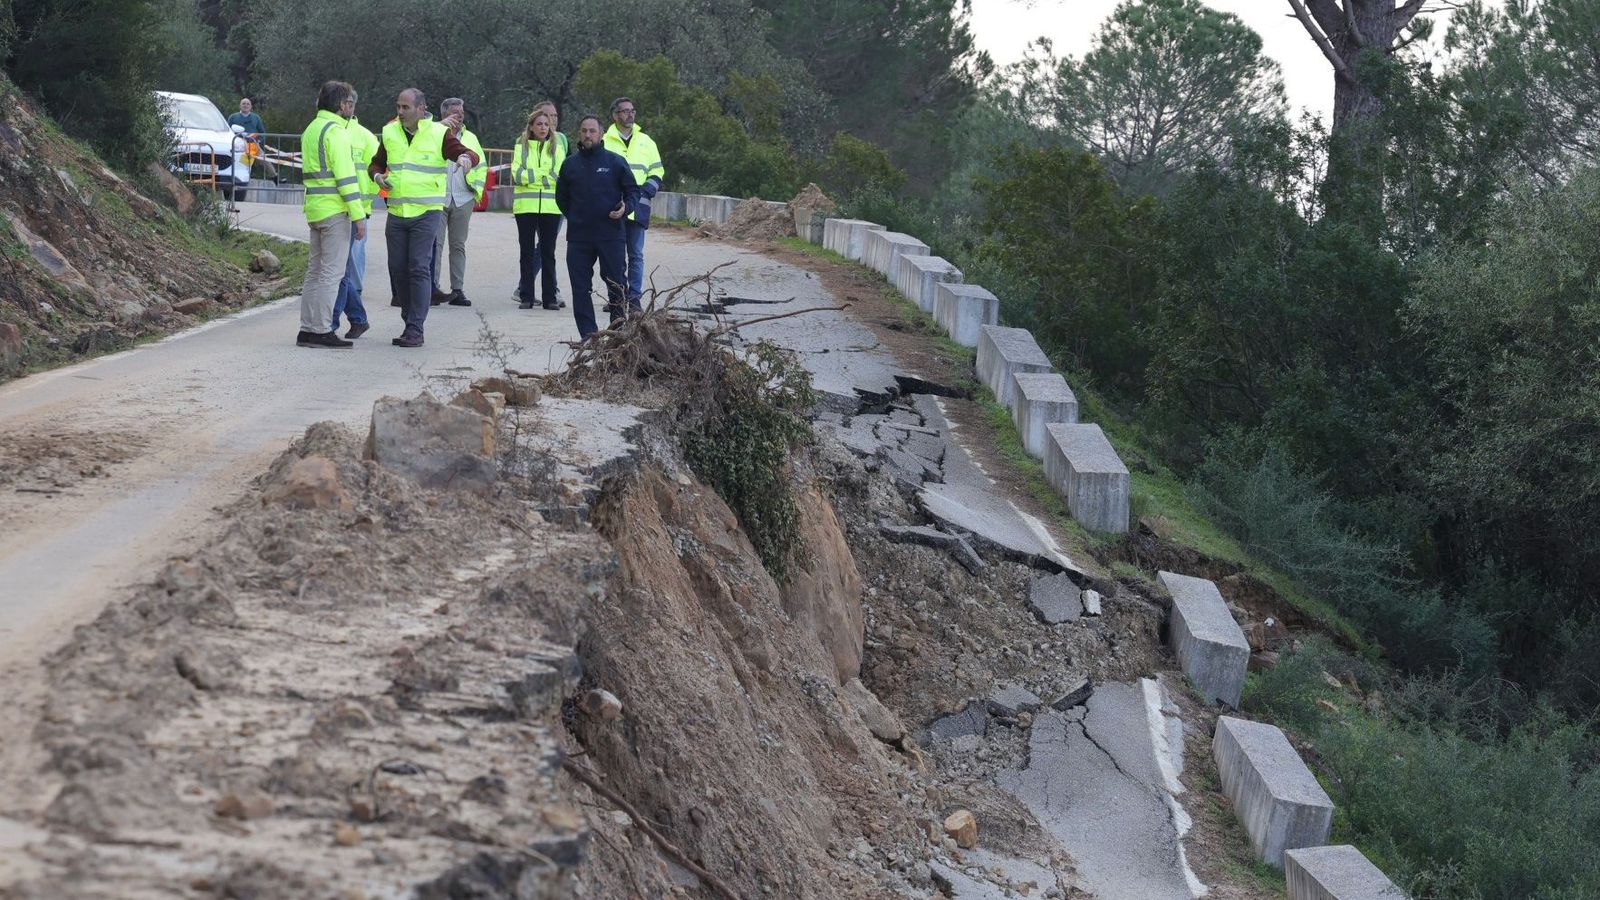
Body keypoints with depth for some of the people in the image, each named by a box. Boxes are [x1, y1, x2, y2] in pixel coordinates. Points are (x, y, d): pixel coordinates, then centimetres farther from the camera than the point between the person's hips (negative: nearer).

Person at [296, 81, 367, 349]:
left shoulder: (310, 130, 18)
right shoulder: (336, 131, -12)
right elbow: (345, 176, -17)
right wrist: (358, 215, -18)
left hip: (314, 208, 9)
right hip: (335, 210, -9)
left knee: (315, 270, 12)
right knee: (332, 271, -6)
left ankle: (307, 330, 14)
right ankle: (322, 330, -6)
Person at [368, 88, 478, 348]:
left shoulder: (439, 134, -5)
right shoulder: (390, 133, 9)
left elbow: (471, 155, -6)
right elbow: (375, 163, 22)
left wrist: (466, 157, -30)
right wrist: (378, 175, -1)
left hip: (426, 213, -5)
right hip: (396, 213, 5)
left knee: (419, 269, -9)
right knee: (398, 269, 7)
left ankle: (415, 329, -7)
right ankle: (410, 319, 22)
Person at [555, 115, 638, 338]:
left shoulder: (615, 162, 1)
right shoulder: (570, 164, 9)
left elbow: (633, 191, 5)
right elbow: (561, 196, 21)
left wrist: (625, 208, -12)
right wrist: (574, 217, 14)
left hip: (611, 234, -3)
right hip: (578, 236, 3)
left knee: (616, 282, 0)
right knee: (580, 286, 1)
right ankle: (588, 332, 7)